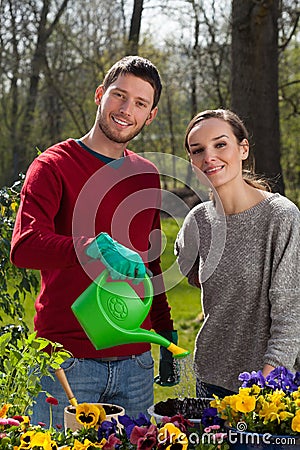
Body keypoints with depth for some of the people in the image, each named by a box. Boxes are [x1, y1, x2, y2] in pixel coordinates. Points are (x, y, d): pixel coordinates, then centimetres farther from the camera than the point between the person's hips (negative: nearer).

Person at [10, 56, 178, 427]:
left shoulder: (147, 176, 12)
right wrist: (97, 246, -35)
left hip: (135, 362, 5)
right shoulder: (54, 166, -5)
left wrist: (166, 334, 17)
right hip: (67, 360, -5)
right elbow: (23, 246, -20)